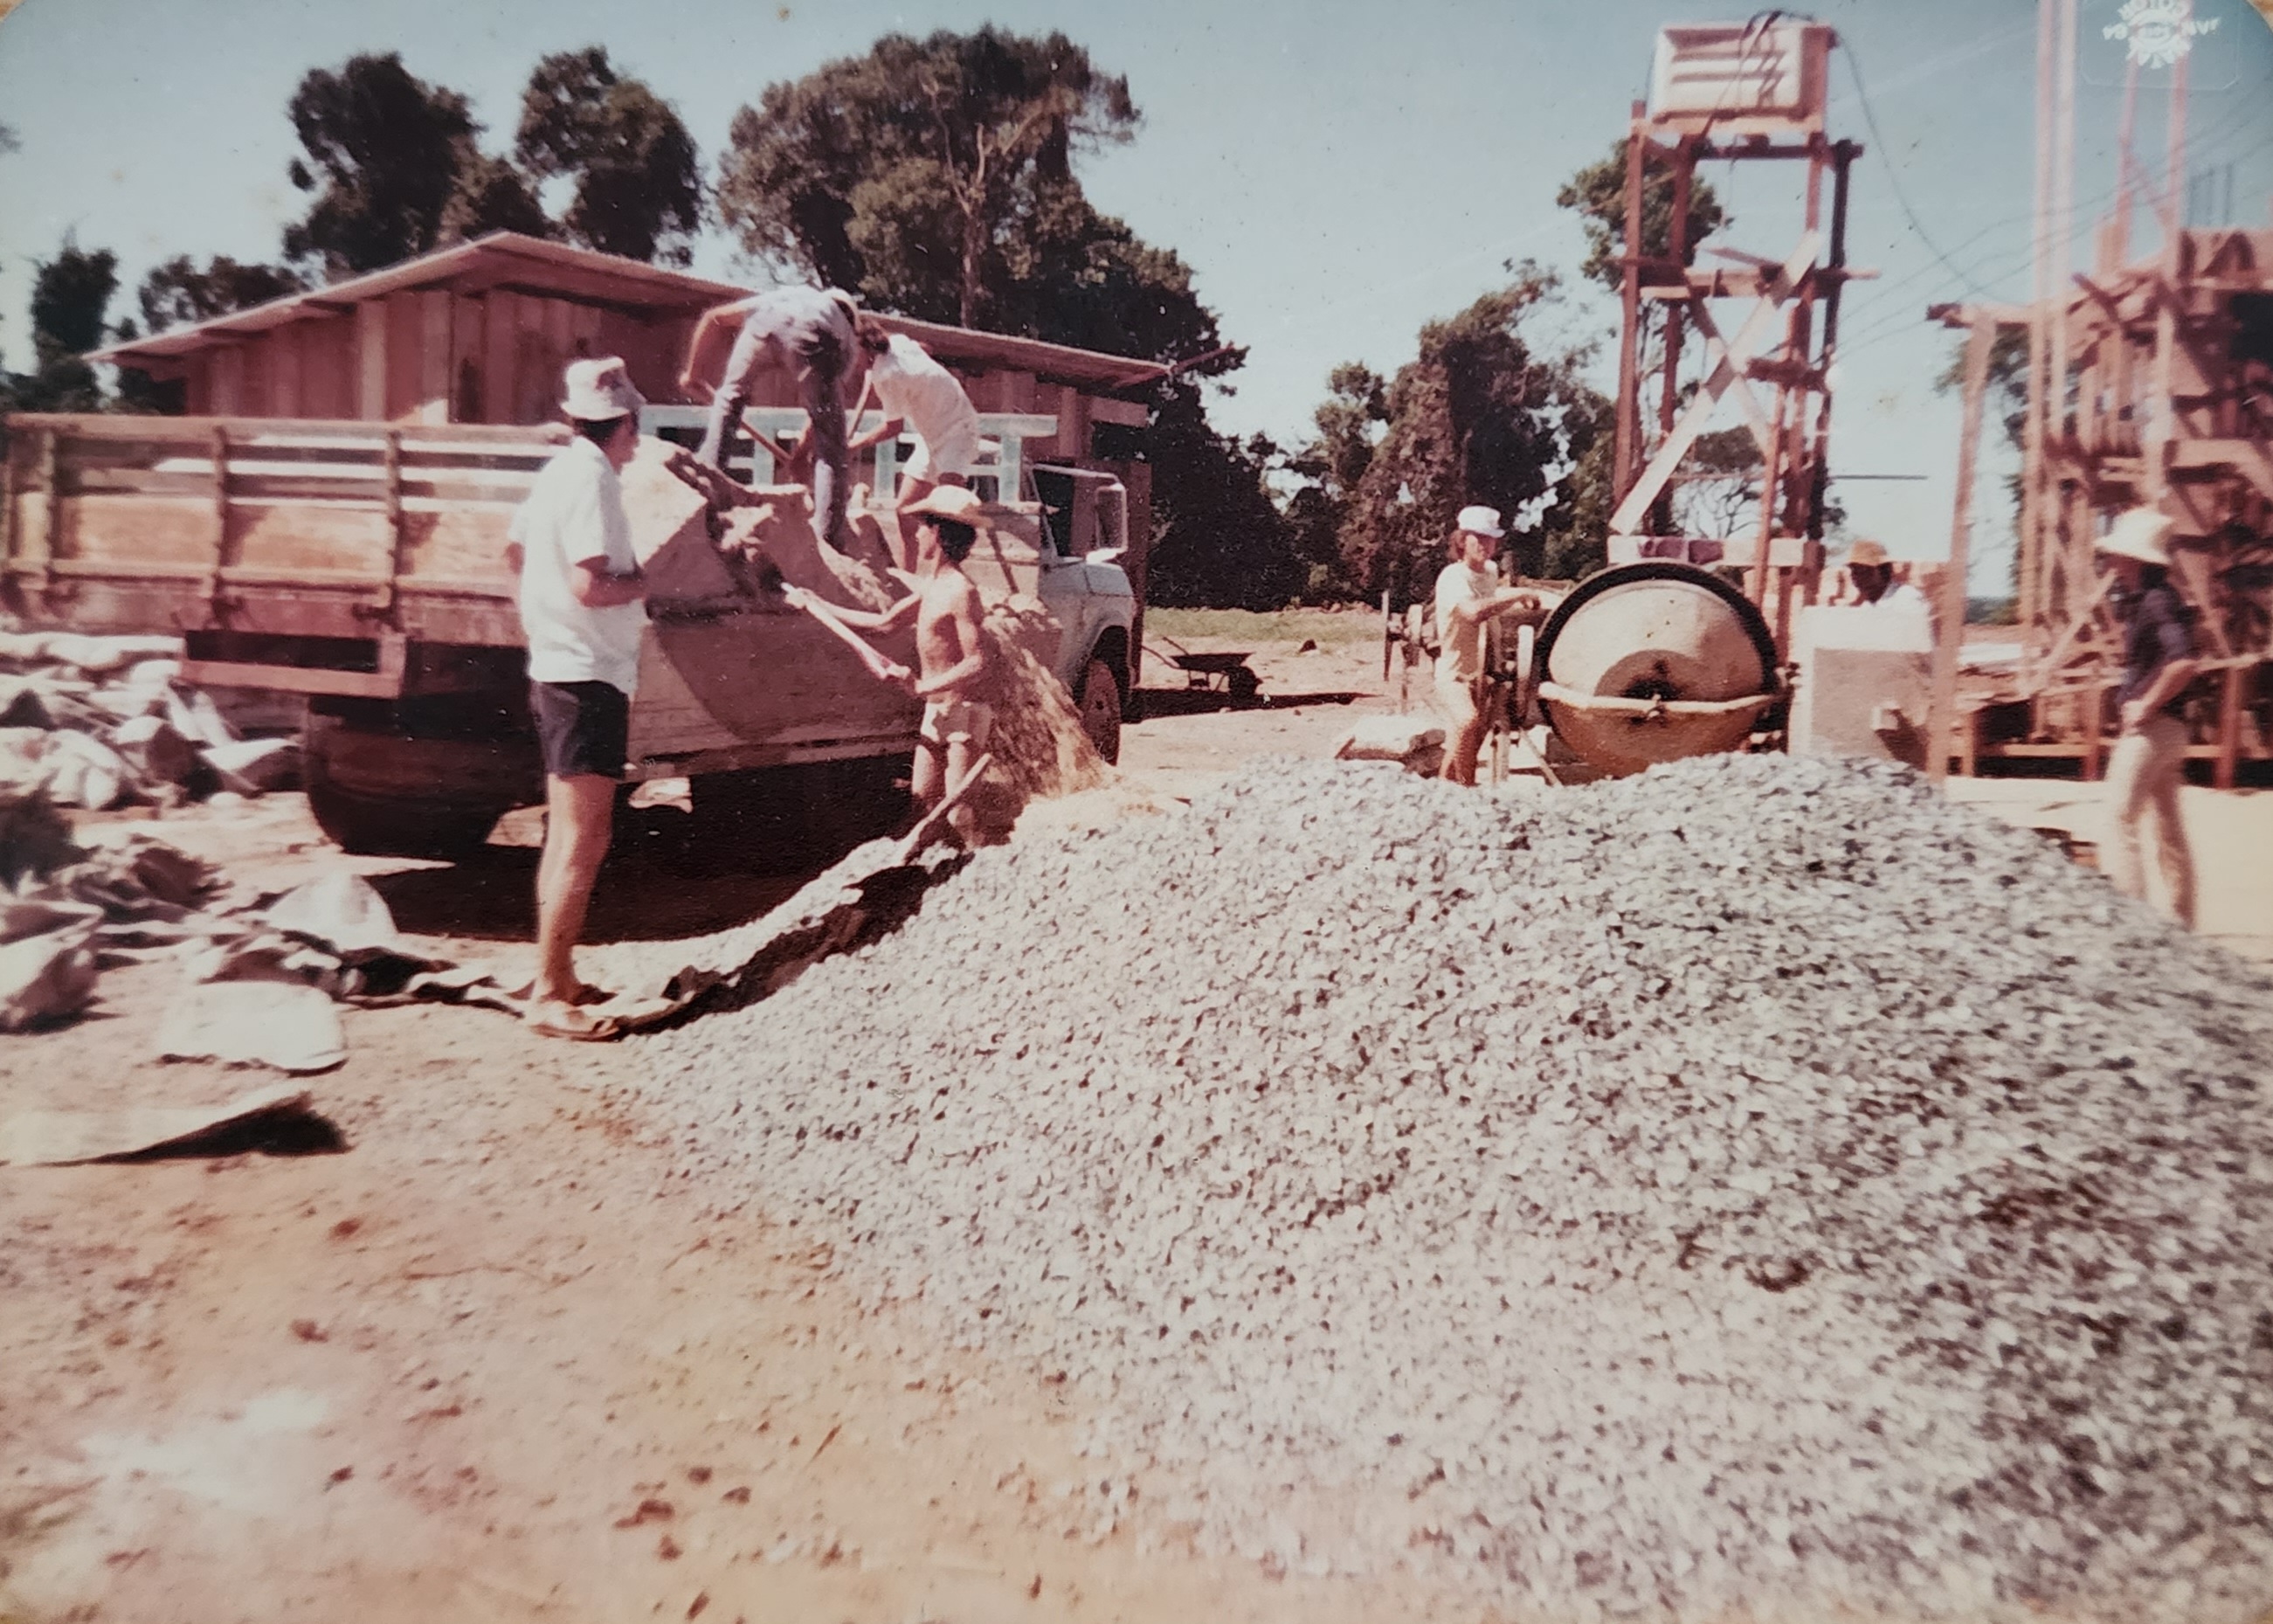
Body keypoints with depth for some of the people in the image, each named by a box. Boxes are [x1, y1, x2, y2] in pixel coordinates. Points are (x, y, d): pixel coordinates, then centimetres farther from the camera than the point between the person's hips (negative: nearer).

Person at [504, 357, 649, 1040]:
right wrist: (648, 581, -8)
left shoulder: (561, 470, 13)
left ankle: (555, 977, 24)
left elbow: (515, 549, 26)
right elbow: (591, 584, -24)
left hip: (559, 669, 11)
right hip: (588, 675, -11)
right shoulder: (591, 478, -16)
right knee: (584, 839, -9)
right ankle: (548, 996, -5)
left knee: (566, 833, 16)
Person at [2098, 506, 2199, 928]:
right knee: (2167, 827, 14)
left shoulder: (2158, 599, -16)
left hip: (2150, 728, -10)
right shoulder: (2138, 598, 14)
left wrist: (2146, 706, -21)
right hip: (2166, 730, 10)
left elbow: (2185, 662, -29)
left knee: (2122, 821, -9)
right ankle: (2181, 921, 21)